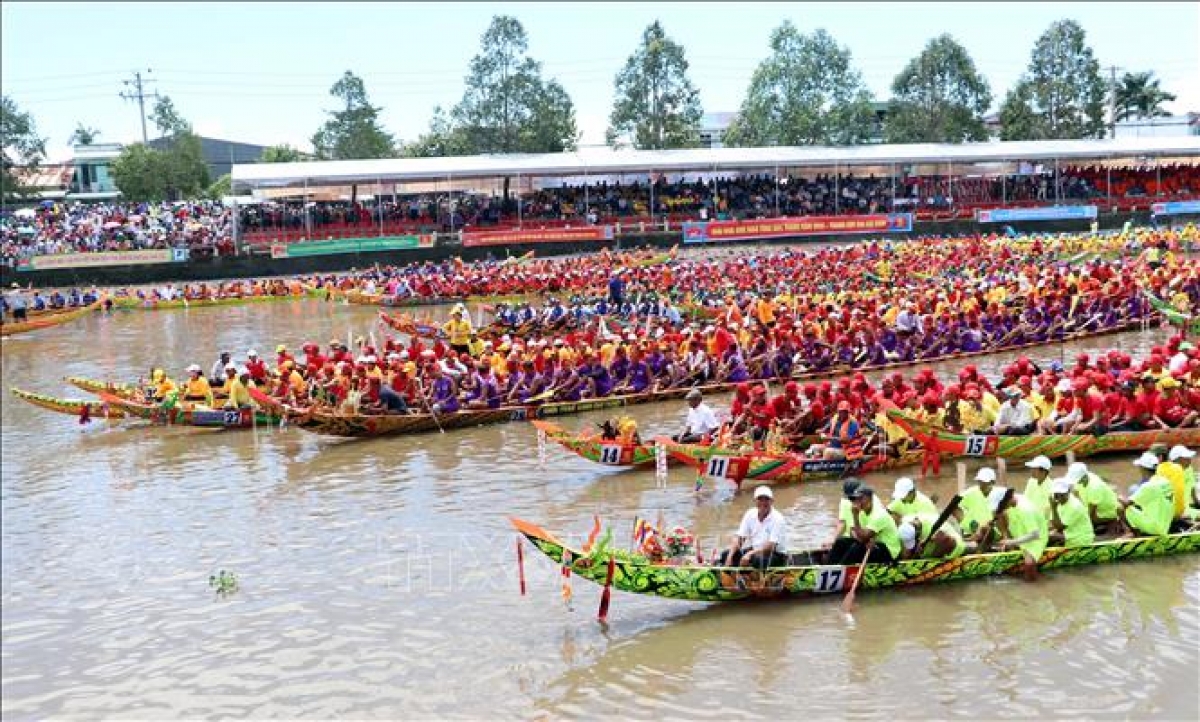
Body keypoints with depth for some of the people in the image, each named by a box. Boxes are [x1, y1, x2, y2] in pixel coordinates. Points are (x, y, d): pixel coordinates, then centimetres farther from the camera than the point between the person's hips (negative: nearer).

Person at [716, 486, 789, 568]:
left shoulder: (778, 519, -16)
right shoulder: (750, 514, 1)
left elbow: (770, 546, -25)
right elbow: (738, 537, -4)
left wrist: (750, 554, -36)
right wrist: (730, 556, -19)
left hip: (776, 555, -6)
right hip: (754, 551, 6)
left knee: (757, 558, -38)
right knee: (725, 554, -11)